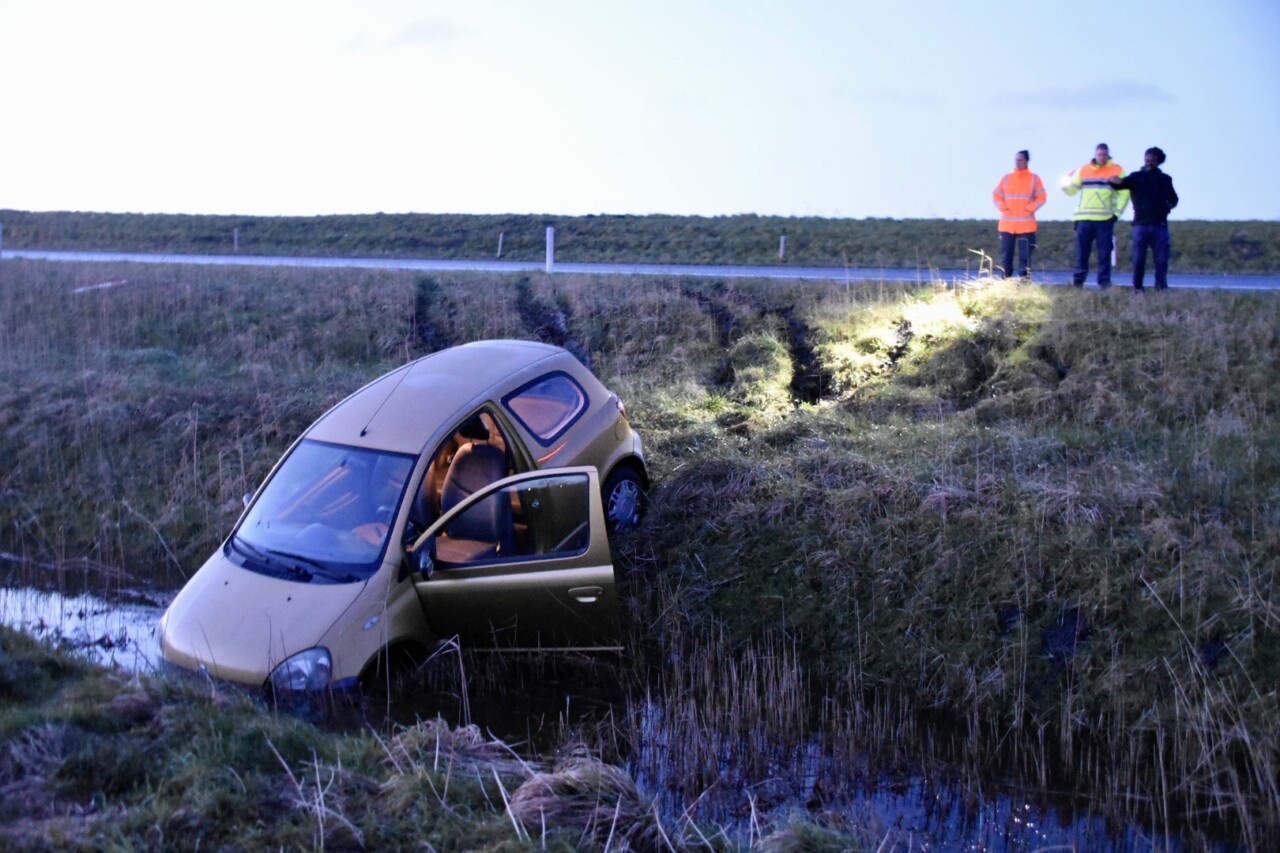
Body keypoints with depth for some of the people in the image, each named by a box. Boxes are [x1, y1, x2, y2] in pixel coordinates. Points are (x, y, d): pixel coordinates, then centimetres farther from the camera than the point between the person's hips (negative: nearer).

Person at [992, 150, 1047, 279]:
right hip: (1006, 224, 2)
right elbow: (996, 195, 11)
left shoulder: (1034, 178, 3)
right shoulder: (1006, 178, 9)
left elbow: (1041, 198, 3)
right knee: (1006, 256, 2)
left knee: (1025, 257, -3)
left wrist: (1029, 209, -10)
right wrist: (1003, 208, -5)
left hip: (1026, 225, -2)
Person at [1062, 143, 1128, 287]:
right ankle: (1078, 280, 6)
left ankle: (1104, 281, 2)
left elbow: (1124, 193, 2)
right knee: (1082, 252, 2)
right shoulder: (1083, 170, 10)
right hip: (1084, 219, 2)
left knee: (1104, 253, 0)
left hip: (1105, 219, -2)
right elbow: (1072, 190, 14)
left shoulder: (1117, 170, 3)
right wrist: (1066, 183, -7)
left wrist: (1117, 212, -6)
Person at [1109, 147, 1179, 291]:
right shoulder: (1136, 177, 7)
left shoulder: (1165, 179, 13)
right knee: (1138, 259, -2)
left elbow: (1173, 198, 22)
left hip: (1160, 225, 1)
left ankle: (1161, 289, 7)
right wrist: (1116, 181, -33)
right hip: (1141, 225, -1)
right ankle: (1137, 289, 3)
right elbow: (1121, 183, -9)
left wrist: (1170, 205, -1)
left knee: (1161, 260, 1)